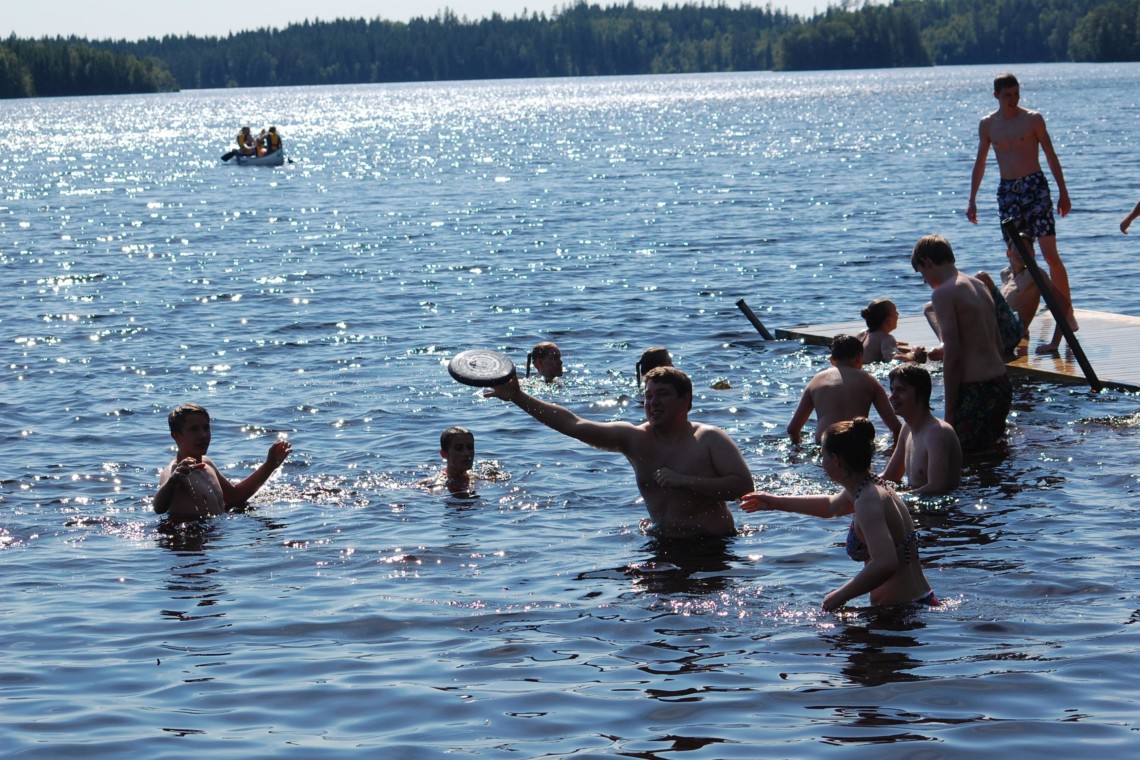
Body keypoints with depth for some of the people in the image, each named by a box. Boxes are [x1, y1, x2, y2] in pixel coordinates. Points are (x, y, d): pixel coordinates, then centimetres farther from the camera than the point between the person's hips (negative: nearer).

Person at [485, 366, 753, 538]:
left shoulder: (710, 439, -7)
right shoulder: (634, 438, 3)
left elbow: (744, 485, -16)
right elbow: (573, 424, -1)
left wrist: (684, 481, -22)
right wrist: (518, 397, -8)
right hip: (661, 542, 6)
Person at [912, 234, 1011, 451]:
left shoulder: (943, 293, -12)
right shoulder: (979, 286, 15)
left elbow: (952, 356, -17)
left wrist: (950, 412, -13)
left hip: (975, 391, -9)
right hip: (1001, 385, 9)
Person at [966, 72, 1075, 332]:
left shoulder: (1033, 119, 0)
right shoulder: (987, 124, 8)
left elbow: (1051, 156, 3)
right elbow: (980, 162, 16)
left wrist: (1063, 192, 0)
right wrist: (972, 200, 13)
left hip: (1035, 186, -3)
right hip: (1007, 191, 3)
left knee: (1050, 254, -10)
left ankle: (1067, 311, -5)